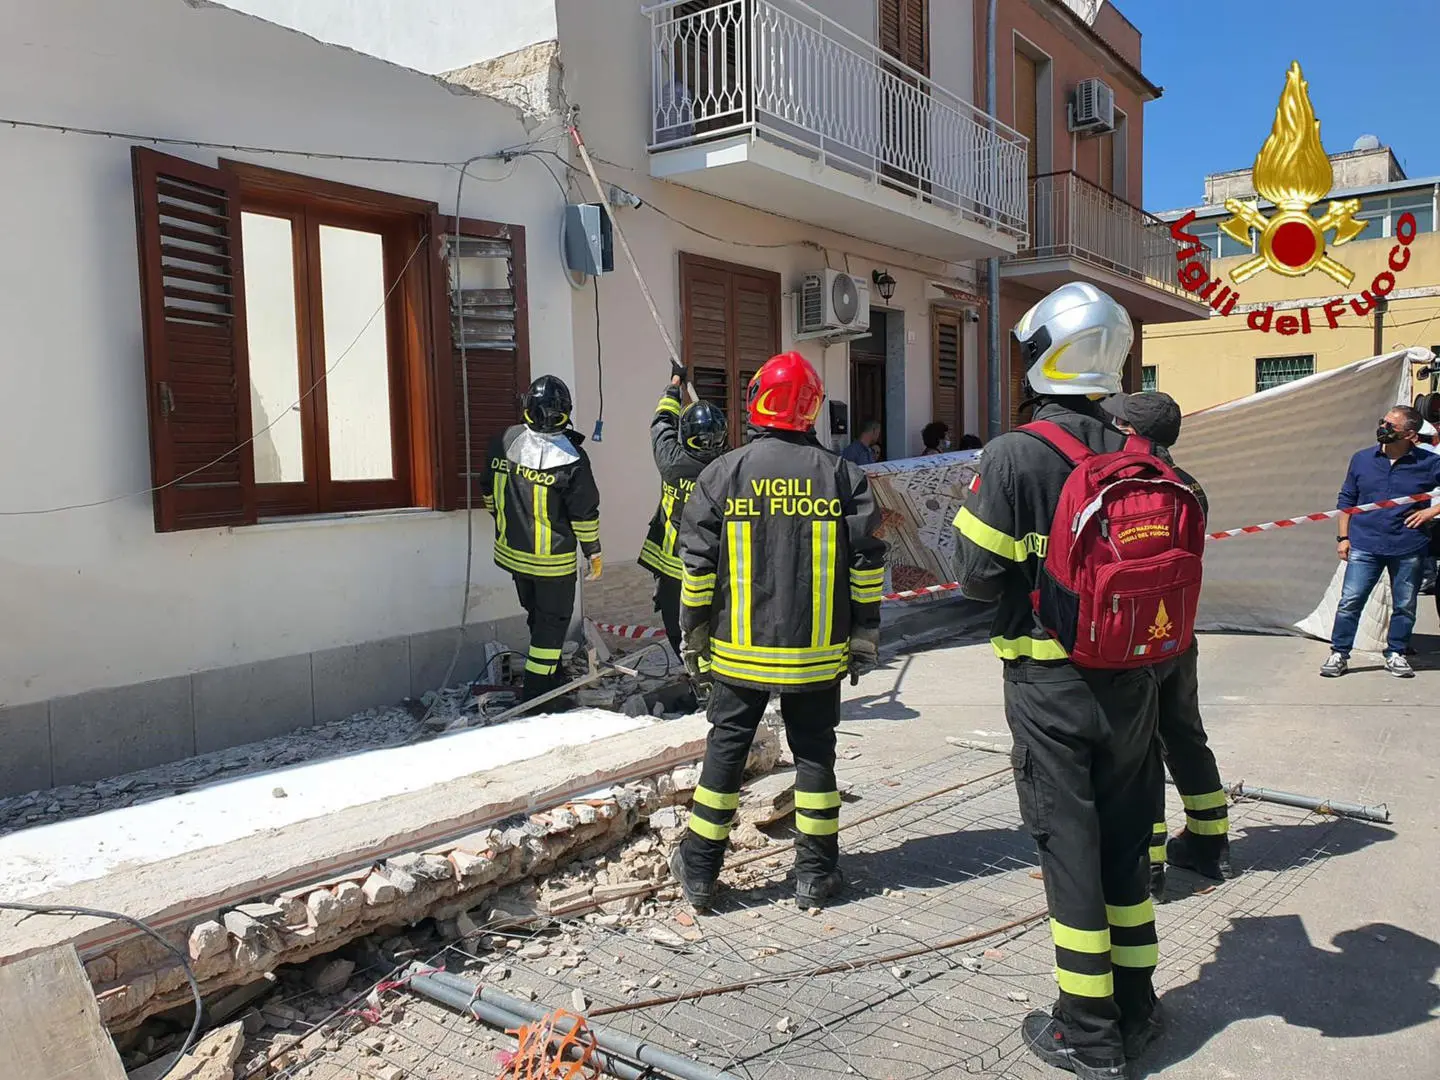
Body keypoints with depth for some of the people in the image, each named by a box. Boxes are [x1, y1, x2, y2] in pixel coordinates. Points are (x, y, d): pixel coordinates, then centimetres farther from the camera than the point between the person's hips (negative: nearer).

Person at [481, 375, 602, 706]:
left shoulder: (503, 442, -5)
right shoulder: (571, 458, -19)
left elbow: (488, 489, 9)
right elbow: (584, 512, -13)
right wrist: (593, 552, -1)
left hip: (512, 551, 6)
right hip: (553, 559, -5)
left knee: (537, 616, 21)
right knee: (552, 622, 7)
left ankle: (551, 680, 36)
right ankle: (536, 698, 9)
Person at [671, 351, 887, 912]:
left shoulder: (722, 473, -5)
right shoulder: (842, 475, -3)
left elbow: (698, 565, -4)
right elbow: (867, 562, -1)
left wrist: (694, 637, 6)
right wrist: (864, 637, 8)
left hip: (739, 652, 0)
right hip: (818, 654, 0)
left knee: (725, 749, 11)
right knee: (814, 752, 12)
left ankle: (699, 871, 21)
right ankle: (816, 872, 20)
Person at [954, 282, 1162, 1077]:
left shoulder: (1014, 456, -16)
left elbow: (981, 576, -16)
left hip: (1048, 682, -5)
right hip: (1130, 677, 5)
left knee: (1069, 843, 5)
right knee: (1126, 837, 17)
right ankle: (1134, 1009, 32)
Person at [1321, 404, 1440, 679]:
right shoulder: (1361, 459, 5)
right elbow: (1346, 499, 11)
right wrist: (1343, 537, 5)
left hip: (1408, 548, 0)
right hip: (1364, 546, 1)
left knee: (1404, 605, 10)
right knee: (1350, 601, -5)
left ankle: (1396, 654, 25)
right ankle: (1339, 654, 4)